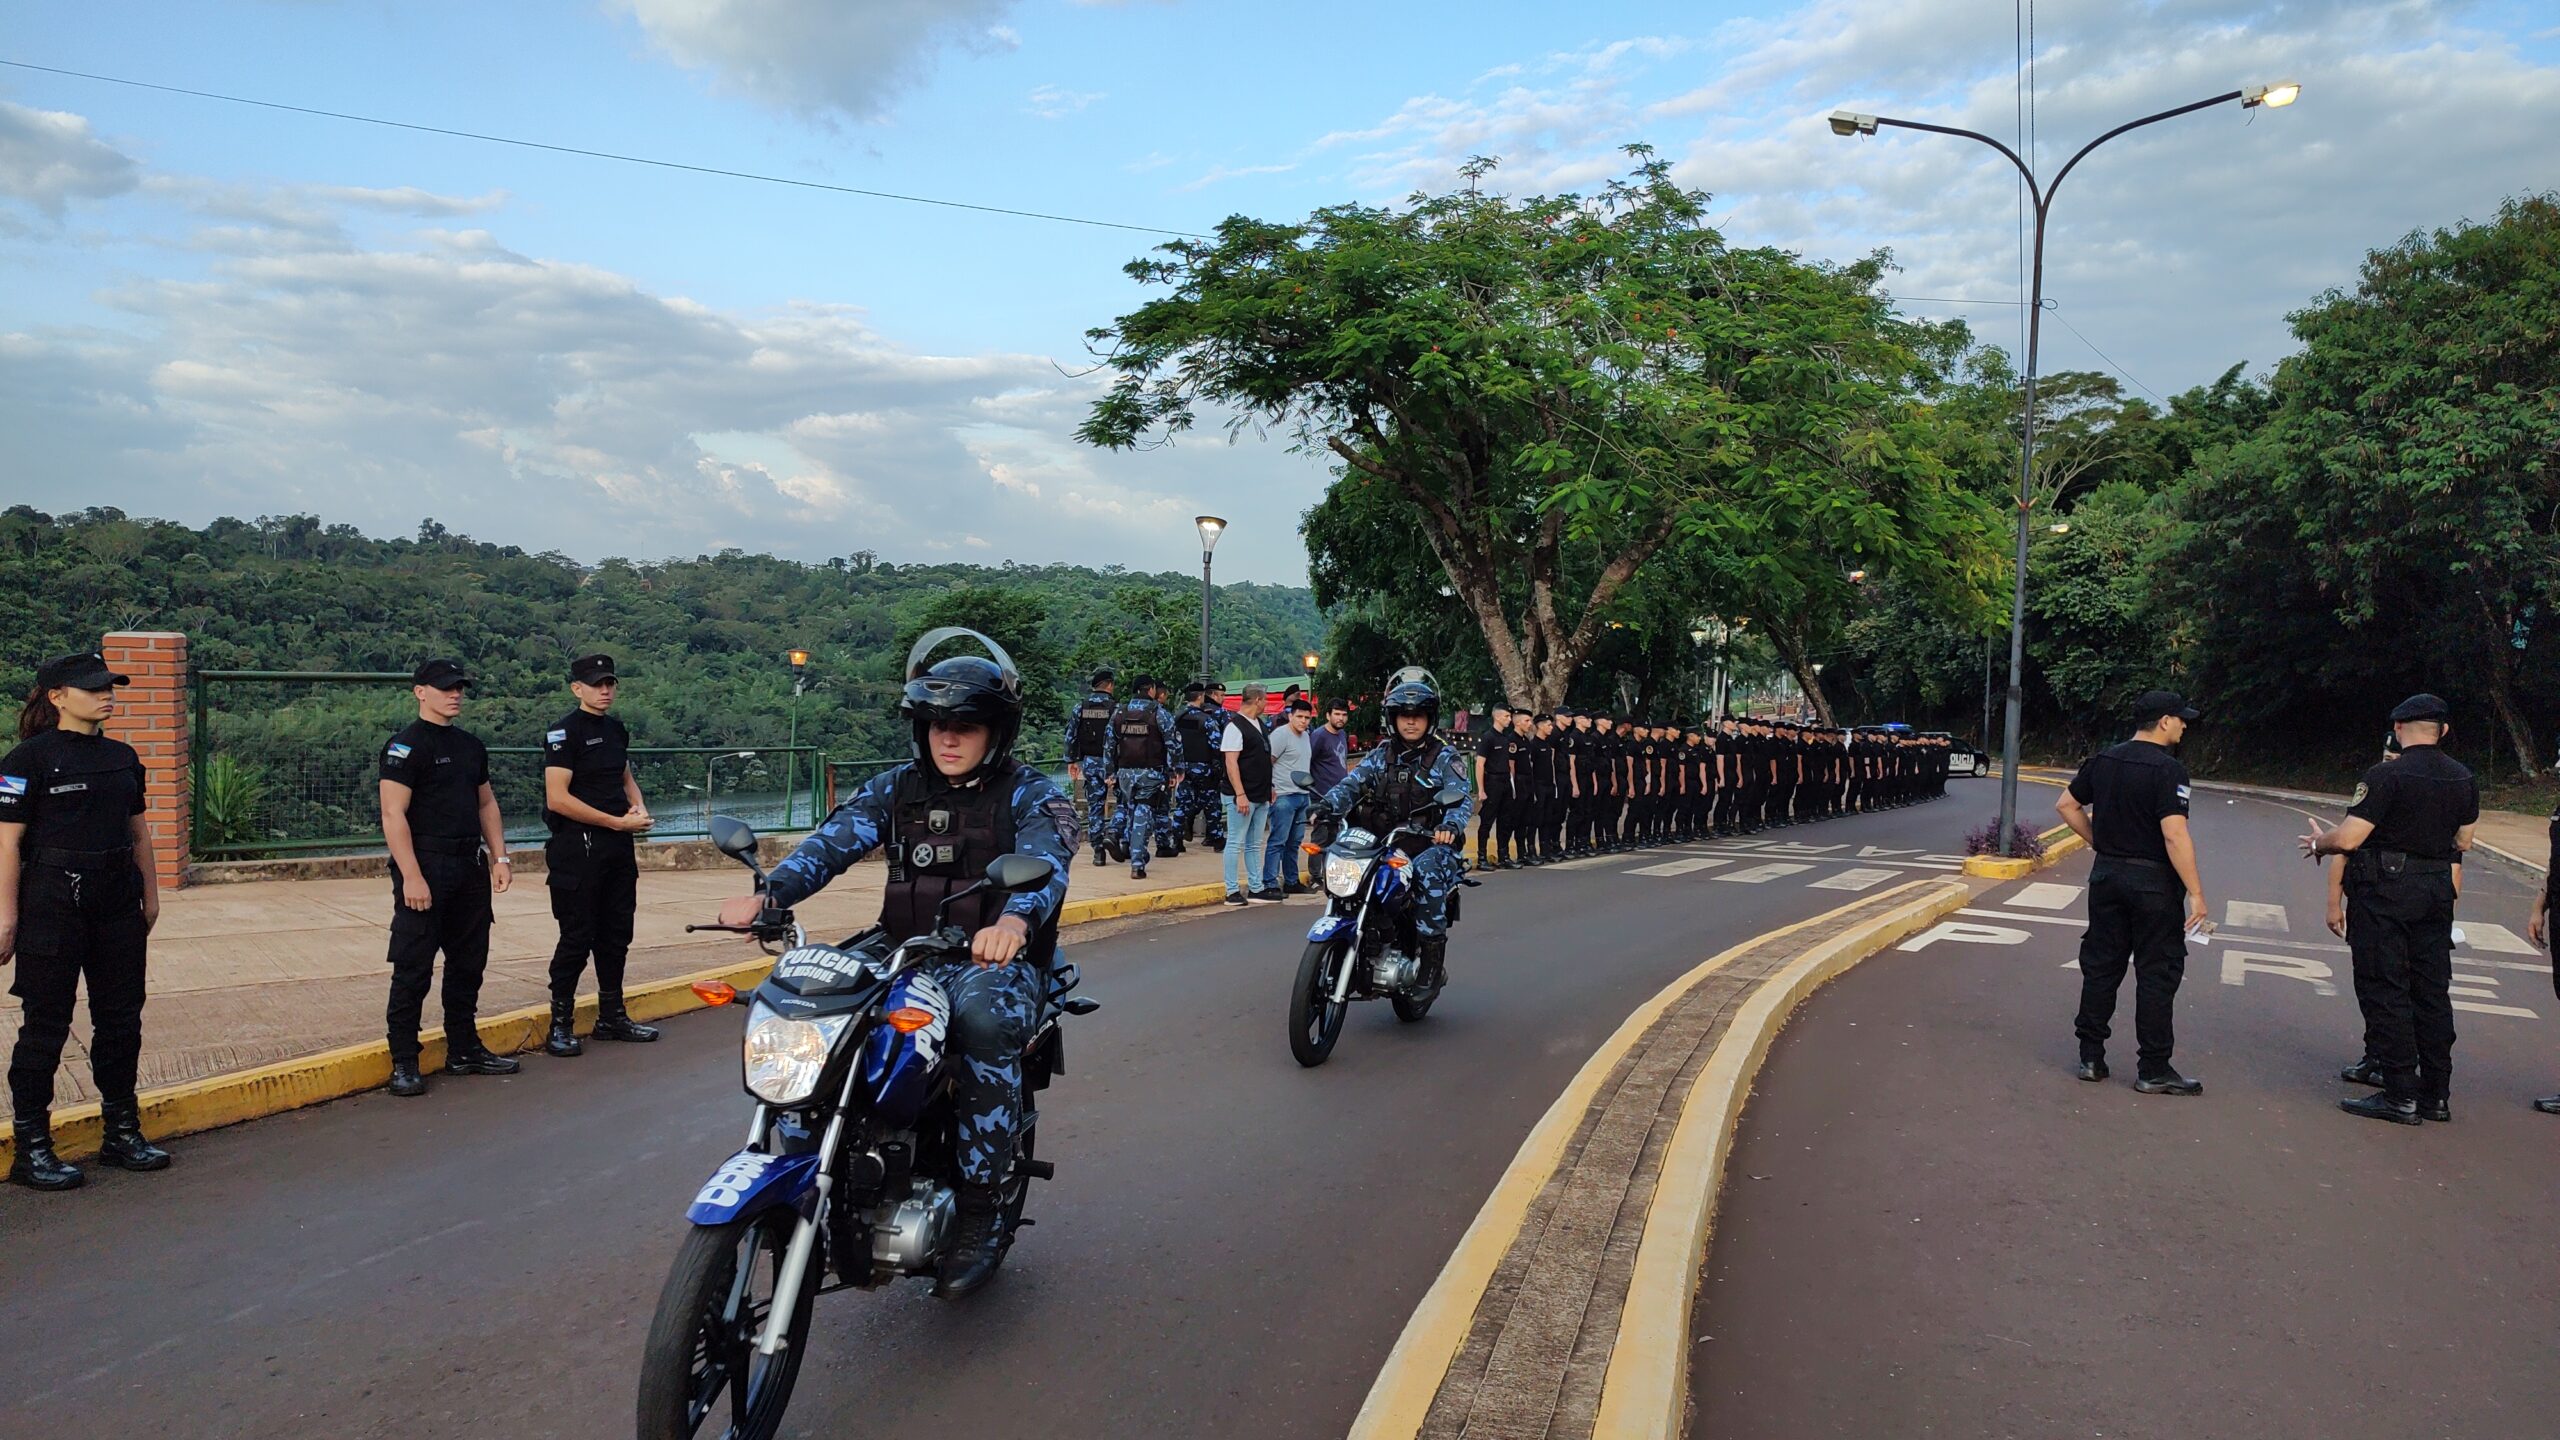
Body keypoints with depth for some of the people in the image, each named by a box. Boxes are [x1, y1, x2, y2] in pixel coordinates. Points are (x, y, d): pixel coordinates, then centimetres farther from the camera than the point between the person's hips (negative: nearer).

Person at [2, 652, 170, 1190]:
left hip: (117, 904, 6)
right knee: (46, 1025, 1)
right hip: (53, 907, -6)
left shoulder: (123, 757, 11)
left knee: (121, 1018, 11)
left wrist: (149, 893, 15)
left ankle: (121, 1133, 22)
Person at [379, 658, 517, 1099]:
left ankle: (464, 1050, 24)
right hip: (424, 868, -8)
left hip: (470, 869, 8)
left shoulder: (471, 746, 15)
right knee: (413, 969, -3)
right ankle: (404, 1063, 4)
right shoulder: (405, 746, -9)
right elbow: (393, 815, -15)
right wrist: (411, 876, -20)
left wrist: (499, 857, 11)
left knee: (468, 963, 13)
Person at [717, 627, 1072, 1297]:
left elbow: (1046, 862, -22)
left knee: (984, 1020, -37)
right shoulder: (897, 788, 11)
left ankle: (980, 1215, -27)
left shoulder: (1032, 795, -1)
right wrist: (767, 894, -26)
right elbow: (834, 840, -5)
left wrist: (1014, 920, -46)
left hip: (997, 960, -4)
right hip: (904, 958, 4)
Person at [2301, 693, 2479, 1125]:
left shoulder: (2387, 775, -16)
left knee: (2385, 991, -1)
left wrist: (2319, 842, 2)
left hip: (2385, 891, -7)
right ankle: (2437, 1094, 18)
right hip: (2437, 891, 7)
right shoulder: (2464, 779, 6)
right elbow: (2463, 842, 17)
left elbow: (2348, 838, -19)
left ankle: (2401, 1095, -1)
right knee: (2432, 991, 12)